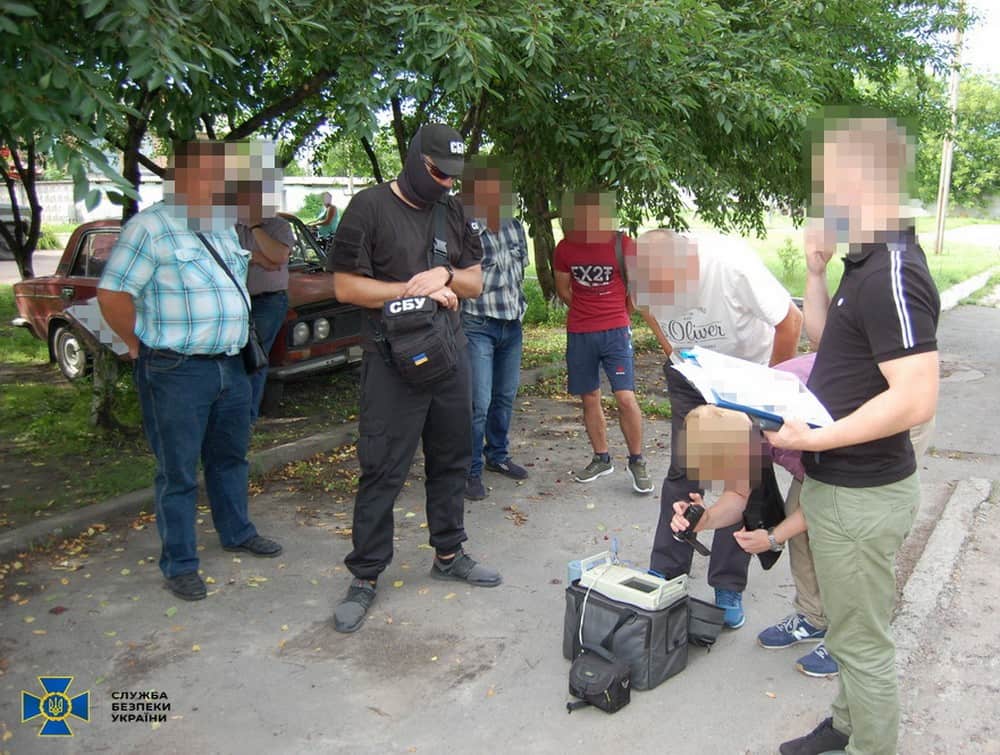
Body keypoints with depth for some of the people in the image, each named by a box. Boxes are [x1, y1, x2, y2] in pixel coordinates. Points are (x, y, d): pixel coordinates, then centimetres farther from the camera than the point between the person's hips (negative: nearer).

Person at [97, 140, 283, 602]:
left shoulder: (226, 228, 10)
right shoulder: (151, 227, -12)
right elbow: (112, 295, -14)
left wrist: (238, 343, 14)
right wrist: (142, 346, -5)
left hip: (231, 365, 7)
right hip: (176, 372, -7)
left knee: (230, 456, 21)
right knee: (179, 472, 4)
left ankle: (237, 533, 39)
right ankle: (179, 565, 17)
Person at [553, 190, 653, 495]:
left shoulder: (624, 245, -9)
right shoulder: (565, 247, -1)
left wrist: (618, 316, 9)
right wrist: (587, 312, 9)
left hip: (615, 331, -3)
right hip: (579, 333, 3)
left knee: (625, 397, -10)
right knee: (589, 398, 10)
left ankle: (637, 462, 7)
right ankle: (601, 459, 26)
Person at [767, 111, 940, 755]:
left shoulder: (893, 275, -24)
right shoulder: (866, 262, 7)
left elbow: (915, 400, -31)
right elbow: (828, 339, 21)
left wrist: (815, 439, -25)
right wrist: (817, 270, 8)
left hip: (862, 494, -10)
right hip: (841, 483, 10)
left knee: (862, 640, 7)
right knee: (853, 626, 25)